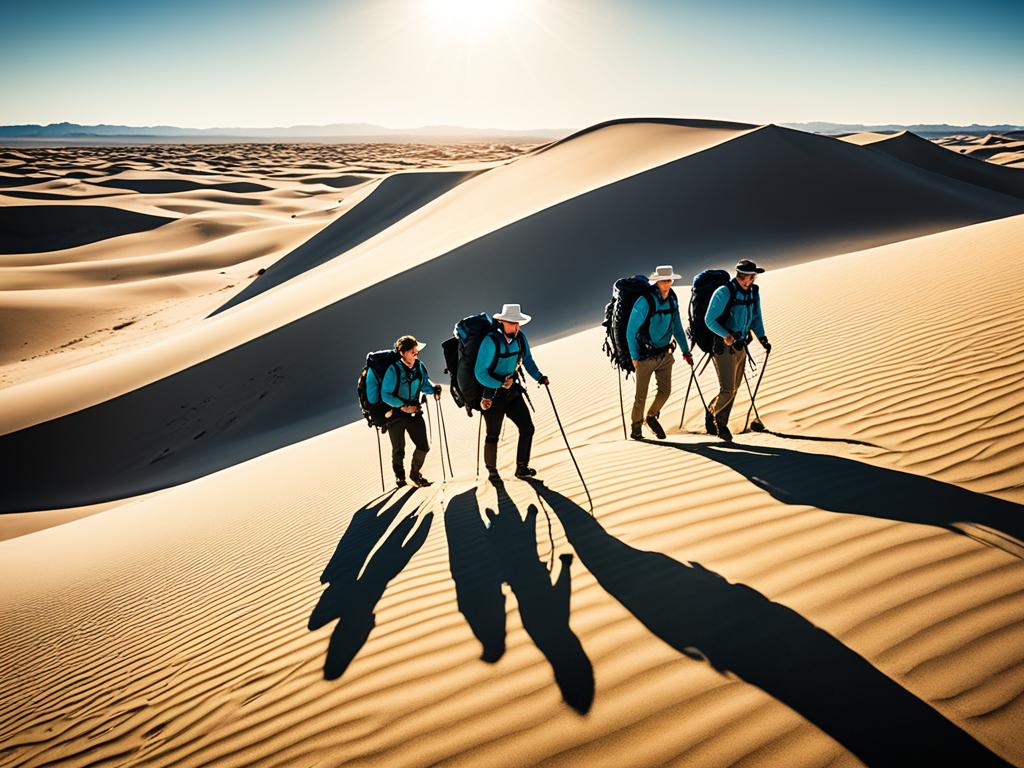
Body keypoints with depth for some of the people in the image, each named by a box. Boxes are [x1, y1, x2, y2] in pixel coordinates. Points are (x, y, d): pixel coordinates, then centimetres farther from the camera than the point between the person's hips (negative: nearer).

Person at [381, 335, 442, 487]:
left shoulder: (419, 367, -5)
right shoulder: (393, 370, -20)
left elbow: (425, 385, 8)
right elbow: (385, 394, -17)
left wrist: (434, 388, -13)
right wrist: (402, 406, -23)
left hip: (414, 411, 4)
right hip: (395, 413, -4)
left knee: (423, 447, 2)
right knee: (398, 450, 8)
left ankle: (415, 473, 29)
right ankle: (399, 476, 35)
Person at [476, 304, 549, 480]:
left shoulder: (520, 337, -4)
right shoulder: (491, 341, -22)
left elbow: (527, 360, 11)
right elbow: (479, 372, -19)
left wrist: (538, 376, -4)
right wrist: (500, 384, -27)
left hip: (513, 391, 5)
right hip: (493, 395, -5)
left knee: (527, 428, -4)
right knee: (493, 436, 7)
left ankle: (522, 468, 10)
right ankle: (492, 471, 28)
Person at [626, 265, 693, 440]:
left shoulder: (672, 300, 2)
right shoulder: (645, 301, -17)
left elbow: (677, 327, 15)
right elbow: (631, 330, -13)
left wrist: (685, 350, 13)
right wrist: (634, 357, -12)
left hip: (665, 353, 5)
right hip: (645, 355, -5)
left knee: (665, 390, 5)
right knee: (641, 394, 1)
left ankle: (652, 417, 30)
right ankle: (636, 427, 18)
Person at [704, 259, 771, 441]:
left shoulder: (753, 293, 5)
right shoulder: (724, 293, -16)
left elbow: (756, 318, 16)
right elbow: (709, 320, -15)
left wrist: (762, 338, 0)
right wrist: (726, 335, -30)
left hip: (740, 347, 7)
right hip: (723, 348, -7)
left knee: (733, 389, 13)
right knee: (727, 390, -11)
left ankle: (721, 424, 27)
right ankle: (712, 413, 16)